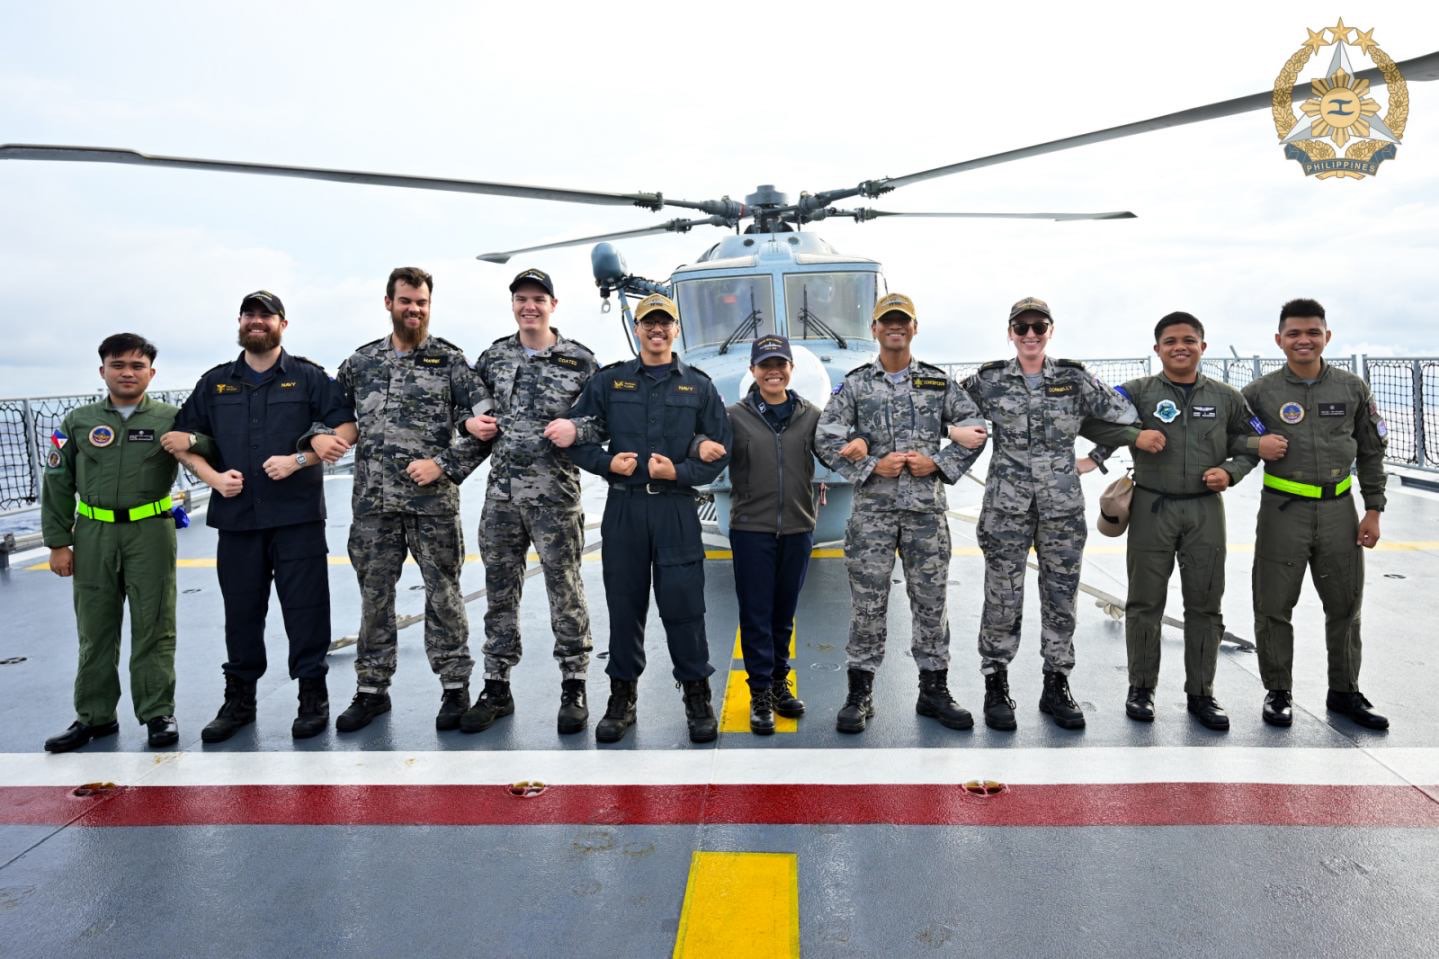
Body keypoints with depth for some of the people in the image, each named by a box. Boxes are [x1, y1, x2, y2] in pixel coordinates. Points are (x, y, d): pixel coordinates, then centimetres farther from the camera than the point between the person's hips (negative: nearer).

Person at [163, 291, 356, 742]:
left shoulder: (308, 377, 2)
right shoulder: (215, 382, 12)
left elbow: (346, 429, -4)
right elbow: (183, 440, 15)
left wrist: (298, 459, -15)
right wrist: (214, 477, -2)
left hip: (297, 517, -3)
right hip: (236, 517, 4)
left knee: (305, 608, 0)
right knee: (240, 611, 11)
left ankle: (313, 697, 13)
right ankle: (239, 699, 24)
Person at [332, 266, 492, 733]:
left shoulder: (450, 361, 0)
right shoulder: (360, 362, 10)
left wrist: (444, 465, -11)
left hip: (433, 502, -3)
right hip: (373, 502, 3)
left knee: (443, 594, 4)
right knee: (374, 596, 10)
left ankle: (455, 687, 16)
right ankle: (372, 690, 23)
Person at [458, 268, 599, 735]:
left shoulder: (580, 361, -1)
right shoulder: (492, 357, 10)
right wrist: (469, 422, -2)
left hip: (556, 495, -3)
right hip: (501, 494, 4)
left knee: (565, 592, 3)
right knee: (500, 593, 10)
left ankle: (573, 687, 15)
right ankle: (496, 688, 22)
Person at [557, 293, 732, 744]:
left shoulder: (698, 386, 8)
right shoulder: (609, 381, 9)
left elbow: (719, 452, 5)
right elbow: (576, 437, 8)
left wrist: (679, 471, -11)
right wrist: (608, 462, -10)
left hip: (677, 510, -1)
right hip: (623, 508, 1)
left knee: (683, 605, -2)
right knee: (624, 603, 7)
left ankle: (697, 697, 13)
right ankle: (622, 697, 21)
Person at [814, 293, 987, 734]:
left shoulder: (939, 382, 8)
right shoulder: (854, 384, 4)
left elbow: (974, 429, 9)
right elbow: (825, 438, -2)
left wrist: (939, 463, -5)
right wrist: (872, 467, -12)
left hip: (927, 506, 2)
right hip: (872, 508, -1)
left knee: (931, 599, 7)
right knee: (867, 601, 1)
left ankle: (934, 690, 19)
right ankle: (860, 693, 11)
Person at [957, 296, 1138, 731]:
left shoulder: (1075, 379, 4)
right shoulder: (989, 380, 2)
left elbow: (1126, 416, 9)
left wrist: (1095, 460, 6)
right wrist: (959, 433, -7)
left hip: (1063, 506, 2)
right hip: (1006, 504, -2)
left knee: (1061, 596, 7)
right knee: (1002, 596, 0)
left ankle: (1056, 686, 21)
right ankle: (995, 687, 13)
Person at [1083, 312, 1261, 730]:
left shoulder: (1226, 397, 7)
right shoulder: (1138, 392, -1)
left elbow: (1249, 447, 14)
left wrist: (1230, 471, -5)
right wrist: (1134, 435, -20)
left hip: (1205, 510, 2)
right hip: (1152, 508, -2)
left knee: (1205, 604, 8)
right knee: (1145, 602, 5)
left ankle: (1201, 693, 20)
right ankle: (1141, 688, 17)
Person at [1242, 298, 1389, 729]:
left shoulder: (1352, 389, 5)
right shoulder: (1260, 392, -2)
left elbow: (1371, 453, 10)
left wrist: (1373, 511, 6)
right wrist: (1255, 444, -16)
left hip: (1339, 511, 2)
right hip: (1283, 511, -2)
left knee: (1345, 606, 10)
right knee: (1273, 608, 3)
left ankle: (1344, 691, 27)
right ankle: (1278, 691, 19)